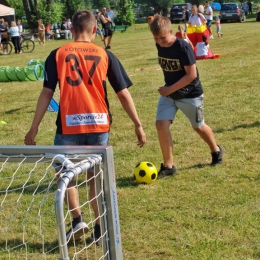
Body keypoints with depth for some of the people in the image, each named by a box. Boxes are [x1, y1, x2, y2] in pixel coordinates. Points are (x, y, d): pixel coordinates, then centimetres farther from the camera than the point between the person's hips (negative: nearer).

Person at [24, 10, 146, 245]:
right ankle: (100, 230, 18)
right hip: (99, 125, 2)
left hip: (68, 126, -1)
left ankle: (78, 219, 6)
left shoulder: (57, 55, 0)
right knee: (96, 177, 16)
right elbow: (123, 94, 1)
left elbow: (47, 93, -3)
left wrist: (34, 127, 2)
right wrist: (138, 125, 10)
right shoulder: (105, 55, 2)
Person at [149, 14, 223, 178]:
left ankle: (216, 151, 43)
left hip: (190, 94, -5)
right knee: (161, 124, -12)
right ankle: (168, 166, -2)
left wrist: (170, 89, -24)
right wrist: (167, 89, 8)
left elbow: (192, 74, -24)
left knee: (198, 126, 13)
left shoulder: (183, 47, -24)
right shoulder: (160, 46, -4)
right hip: (169, 93, 5)